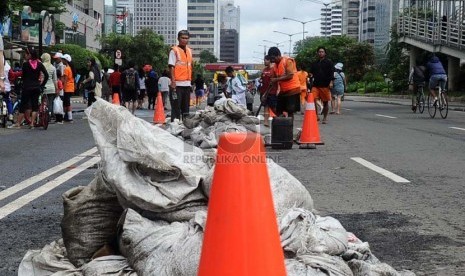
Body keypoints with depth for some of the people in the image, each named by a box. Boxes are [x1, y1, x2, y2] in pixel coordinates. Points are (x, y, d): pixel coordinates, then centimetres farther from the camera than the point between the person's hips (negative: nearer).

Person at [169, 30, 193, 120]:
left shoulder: (189, 51, 15)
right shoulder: (174, 50, -3)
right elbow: (171, 67, -8)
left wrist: (190, 81, 15)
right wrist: (173, 81, -16)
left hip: (187, 84, 6)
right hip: (177, 84, -6)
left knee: (186, 107, 11)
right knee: (176, 107, -5)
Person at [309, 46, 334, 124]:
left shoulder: (328, 62, 5)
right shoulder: (314, 63, 17)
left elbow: (331, 73, -2)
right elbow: (311, 73, 22)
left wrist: (331, 82, -12)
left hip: (325, 85, -3)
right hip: (315, 85, 3)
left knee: (325, 102, 3)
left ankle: (325, 118, 13)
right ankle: (316, 116, 1)